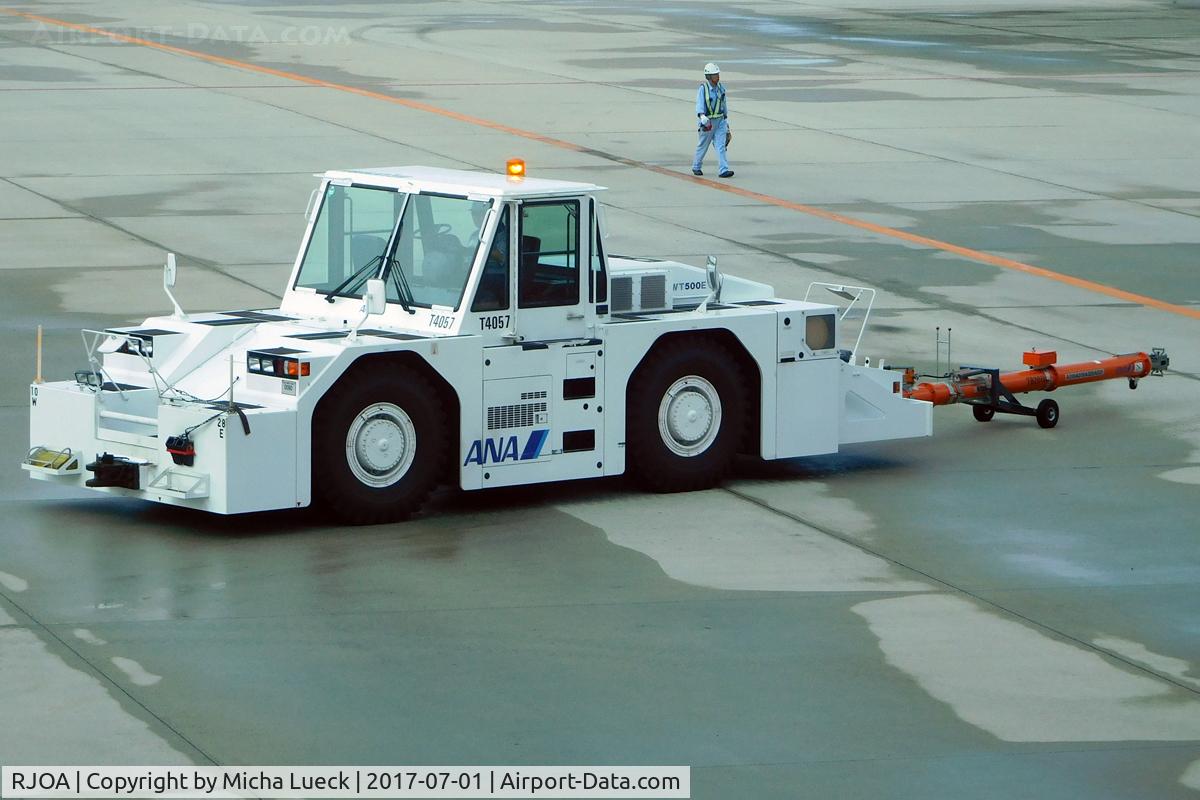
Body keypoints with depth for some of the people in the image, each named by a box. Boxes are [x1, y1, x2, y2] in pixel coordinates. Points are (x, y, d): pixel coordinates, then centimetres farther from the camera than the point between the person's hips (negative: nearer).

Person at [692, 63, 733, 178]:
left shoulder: (720, 88, 5)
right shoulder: (703, 88, -12)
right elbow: (699, 104, -23)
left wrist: (726, 119, 24)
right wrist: (702, 116, -41)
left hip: (720, 121, 4)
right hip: (707, 121, -4)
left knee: (721, 145, -7)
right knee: (703, 146, 10)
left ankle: (724, 170, -12)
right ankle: (696, 167, 30)